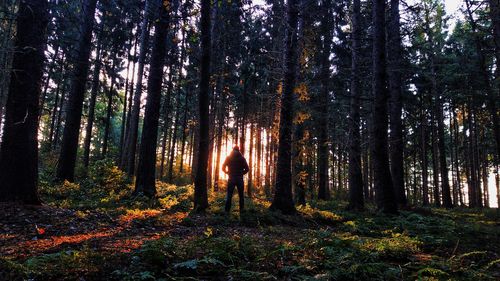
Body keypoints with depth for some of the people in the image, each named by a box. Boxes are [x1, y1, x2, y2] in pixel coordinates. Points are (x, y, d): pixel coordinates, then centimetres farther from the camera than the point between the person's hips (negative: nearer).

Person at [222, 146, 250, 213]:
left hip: (231, 179, 0)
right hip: (240, 179, 0)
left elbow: (223, 168, 5)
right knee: (241, 196, 5)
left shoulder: (228, 158, 6)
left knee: (229, 196, 0)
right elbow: (247, 169, -1)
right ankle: (241, 210, 3)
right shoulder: (242, 158, 3)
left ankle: (227, 211, -5)